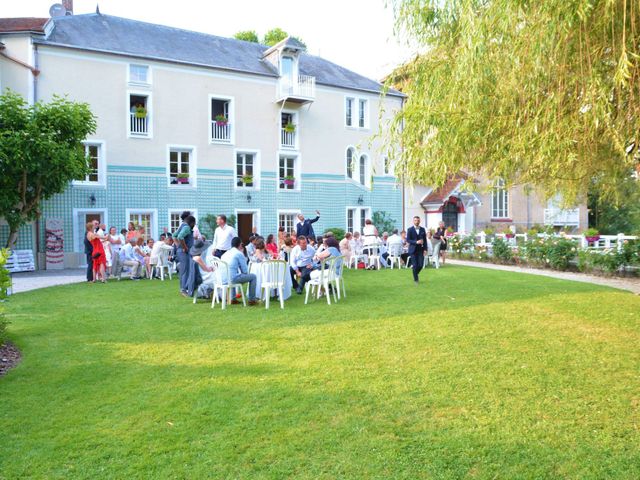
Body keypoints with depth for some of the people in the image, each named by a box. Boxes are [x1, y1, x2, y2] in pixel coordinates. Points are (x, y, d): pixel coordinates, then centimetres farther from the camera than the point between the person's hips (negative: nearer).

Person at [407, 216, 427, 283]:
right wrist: (416, 242, -20)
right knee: (415, 265, -3)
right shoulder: (410, 229, -2)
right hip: (413, 249, -3)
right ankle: (416, 279, 10)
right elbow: (408, 240, -7)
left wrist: (425, 249, -1)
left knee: (421, 265, -2)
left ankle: (415, 274, 27)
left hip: (420, 249, 3)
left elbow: (425, 240, 8)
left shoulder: (422, 229, 8)